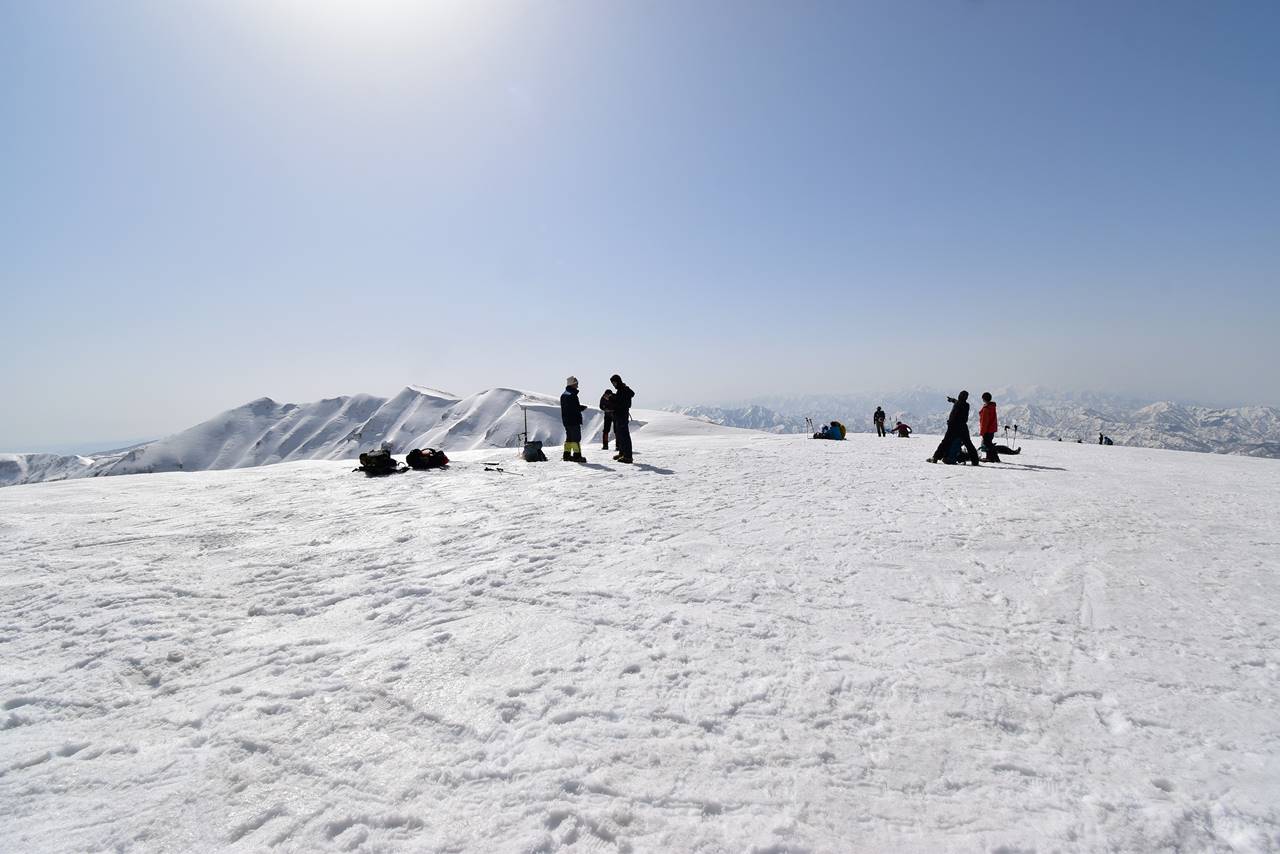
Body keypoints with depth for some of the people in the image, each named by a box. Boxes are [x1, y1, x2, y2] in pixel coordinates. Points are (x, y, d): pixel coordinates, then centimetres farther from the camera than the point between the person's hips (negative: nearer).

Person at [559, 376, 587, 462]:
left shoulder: (563, 394, 15)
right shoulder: (572, 395, -16)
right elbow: (576, 407, -21)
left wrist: (580, 407, 12)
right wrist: (583, 407, -3)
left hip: (566, 420, 9)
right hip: (574, 420, -9)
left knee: (569, 437, 15)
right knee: (576, 437, -6)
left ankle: (567, 454, 16)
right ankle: (577, 455, -7)